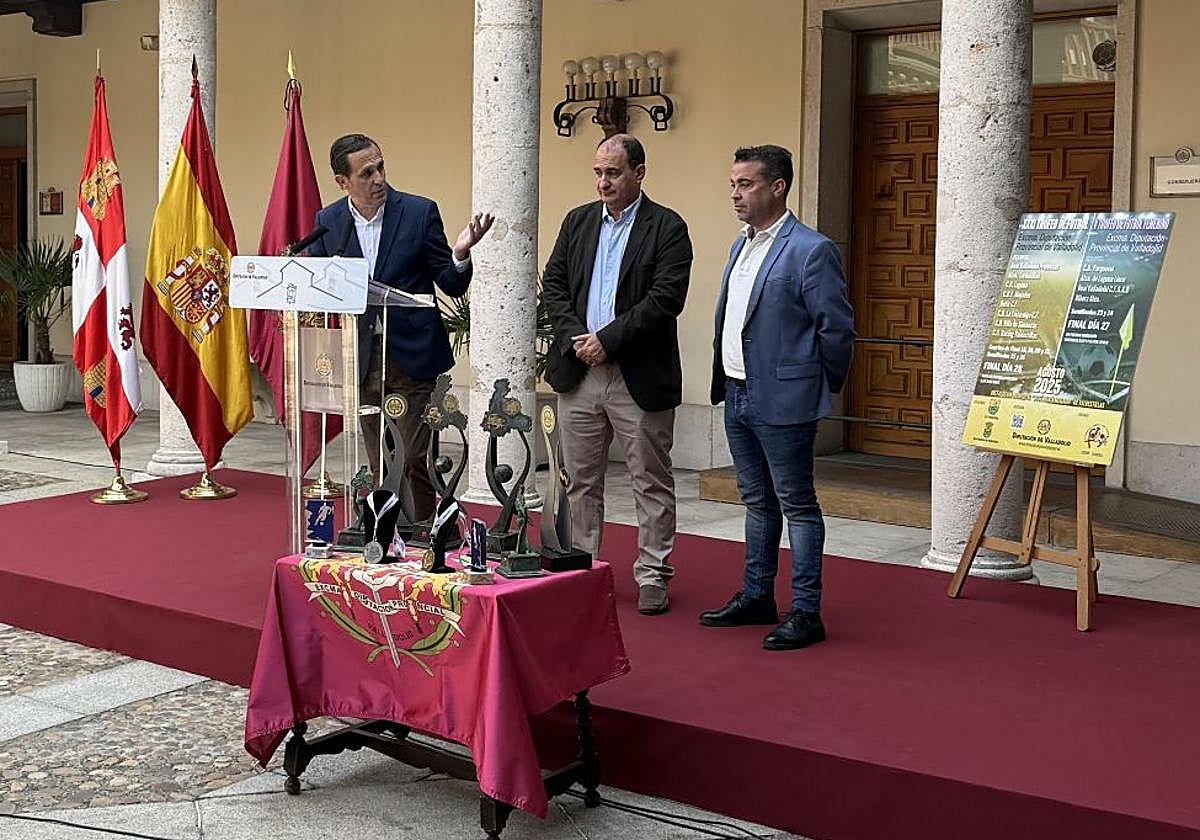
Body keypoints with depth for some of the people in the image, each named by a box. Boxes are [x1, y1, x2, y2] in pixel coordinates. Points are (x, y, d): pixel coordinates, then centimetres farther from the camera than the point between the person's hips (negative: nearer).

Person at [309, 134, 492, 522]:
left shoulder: (420, 212, -4)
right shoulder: (328, 221, 4)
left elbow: (453, 286, -1)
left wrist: (460, 254, -22)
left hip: (412, 357, -3)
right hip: (361, 359, 3)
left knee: (415, 461, -5)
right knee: (378, 466, 10)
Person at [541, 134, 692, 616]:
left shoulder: (667, 228, -4)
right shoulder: (578, 222, 12)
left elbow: (665, 299, -14)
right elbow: (553, 283, 9)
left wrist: (607, 339, -16)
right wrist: (575, 338, -6)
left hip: (640, 377, -5)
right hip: (578, 373, 5)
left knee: (651, 482, 4)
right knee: (581, 479, 12)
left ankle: (652, 575, 13)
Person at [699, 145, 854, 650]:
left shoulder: (811, 251, -15)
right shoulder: (741, 247, 13)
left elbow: (837, 329, -13)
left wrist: (818, 387, -3)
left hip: (782, 401, -9)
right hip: (737, 394, 9)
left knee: (796, 506, -1)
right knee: (757, 501, 18)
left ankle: (805, 613, 6)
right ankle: (756, 597, 29)